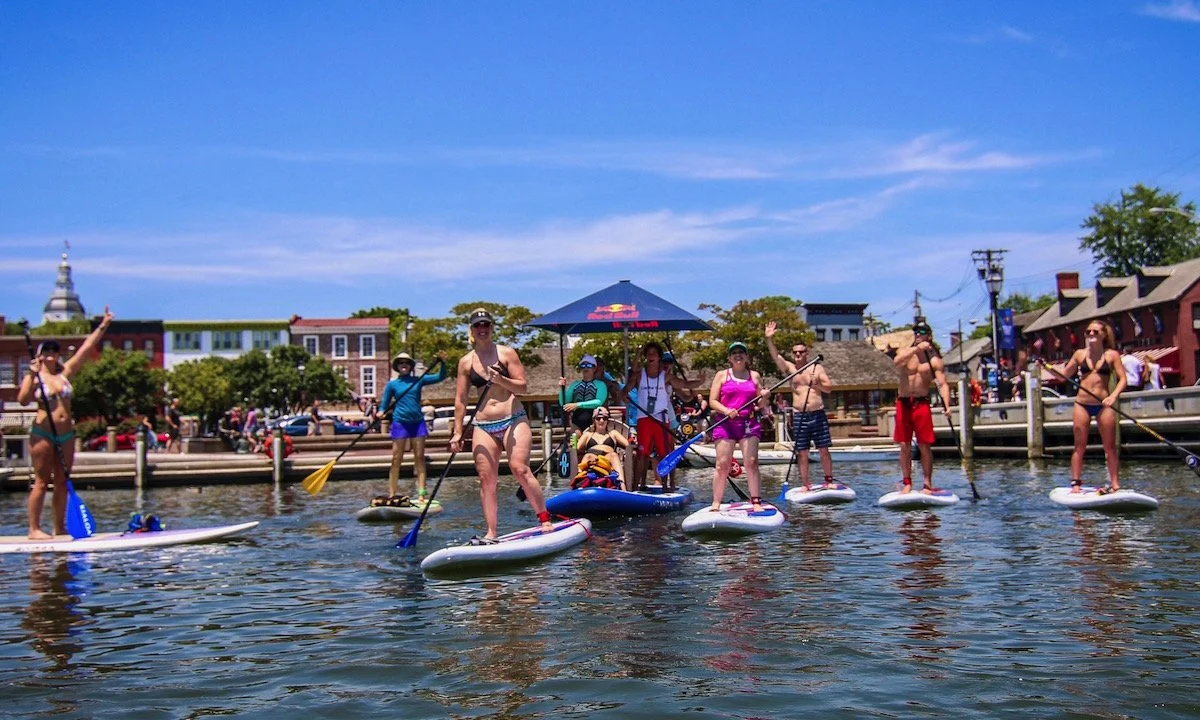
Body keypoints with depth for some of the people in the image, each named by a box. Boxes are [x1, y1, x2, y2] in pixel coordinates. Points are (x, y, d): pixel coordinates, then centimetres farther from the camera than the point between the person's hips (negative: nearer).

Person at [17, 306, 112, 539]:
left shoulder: (65, 372, 10)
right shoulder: (34, 377, -2)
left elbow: (86, 349, 8)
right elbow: (23, 400, -19)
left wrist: (103, 326, 5)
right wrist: (33, 376, -24)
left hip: (66, 434, 5)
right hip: (43, 434, -5)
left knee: (62, 482, 8)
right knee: (41, 482, -4)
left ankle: (60, 527, 15)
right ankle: (34, 529, 1)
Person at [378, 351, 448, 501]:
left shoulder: (418, 381, 8)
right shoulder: (392, 384, 5)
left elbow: (440, 377, 7)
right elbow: (385, 405, 7)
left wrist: (442, 362, -11)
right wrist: (381, 413, -15)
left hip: (417, 421, 2)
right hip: (400, 422, -2)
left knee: (420, 458, -1)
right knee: (396, 459, -2)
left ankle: (422, 494, -3)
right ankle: (391, 495, 3)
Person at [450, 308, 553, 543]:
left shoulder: (506, 353, 4)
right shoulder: (466, 362, 9)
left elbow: (523, 386, -1)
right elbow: (460, 399, 10)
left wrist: (501, 380, -19)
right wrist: (457, 433, 6)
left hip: (513, 420, -3)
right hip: (483, 426, 3)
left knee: (520, 469, -16)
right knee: (486, 479, -2)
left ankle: (545, 519, -5)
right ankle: (491, 533, 3)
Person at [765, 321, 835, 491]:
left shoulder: (817, 368, 7)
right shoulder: (789, 368, 7)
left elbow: (829, 388, 1)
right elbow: (776, 356, -9)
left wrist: (817, 384, -17)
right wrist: (769, 339, -22)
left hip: (818, 414, 0)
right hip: (799, 416, 0)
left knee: (823, 450, 2)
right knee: (802, 453, 1)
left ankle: (829, 481, 12)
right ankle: (805, 484, 8)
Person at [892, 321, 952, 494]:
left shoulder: (934, 360, 2)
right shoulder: (905, 352, 8)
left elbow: (942, 384, -8)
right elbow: (897, 361, -17)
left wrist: (946, 405, -23)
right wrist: (916, 348, -25)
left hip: (921, 403, -2)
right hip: (903, 403, 2)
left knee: (924, 446, -4)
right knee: (905, 446, 3)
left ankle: (927, 484, 1)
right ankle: (907, 483, 10)